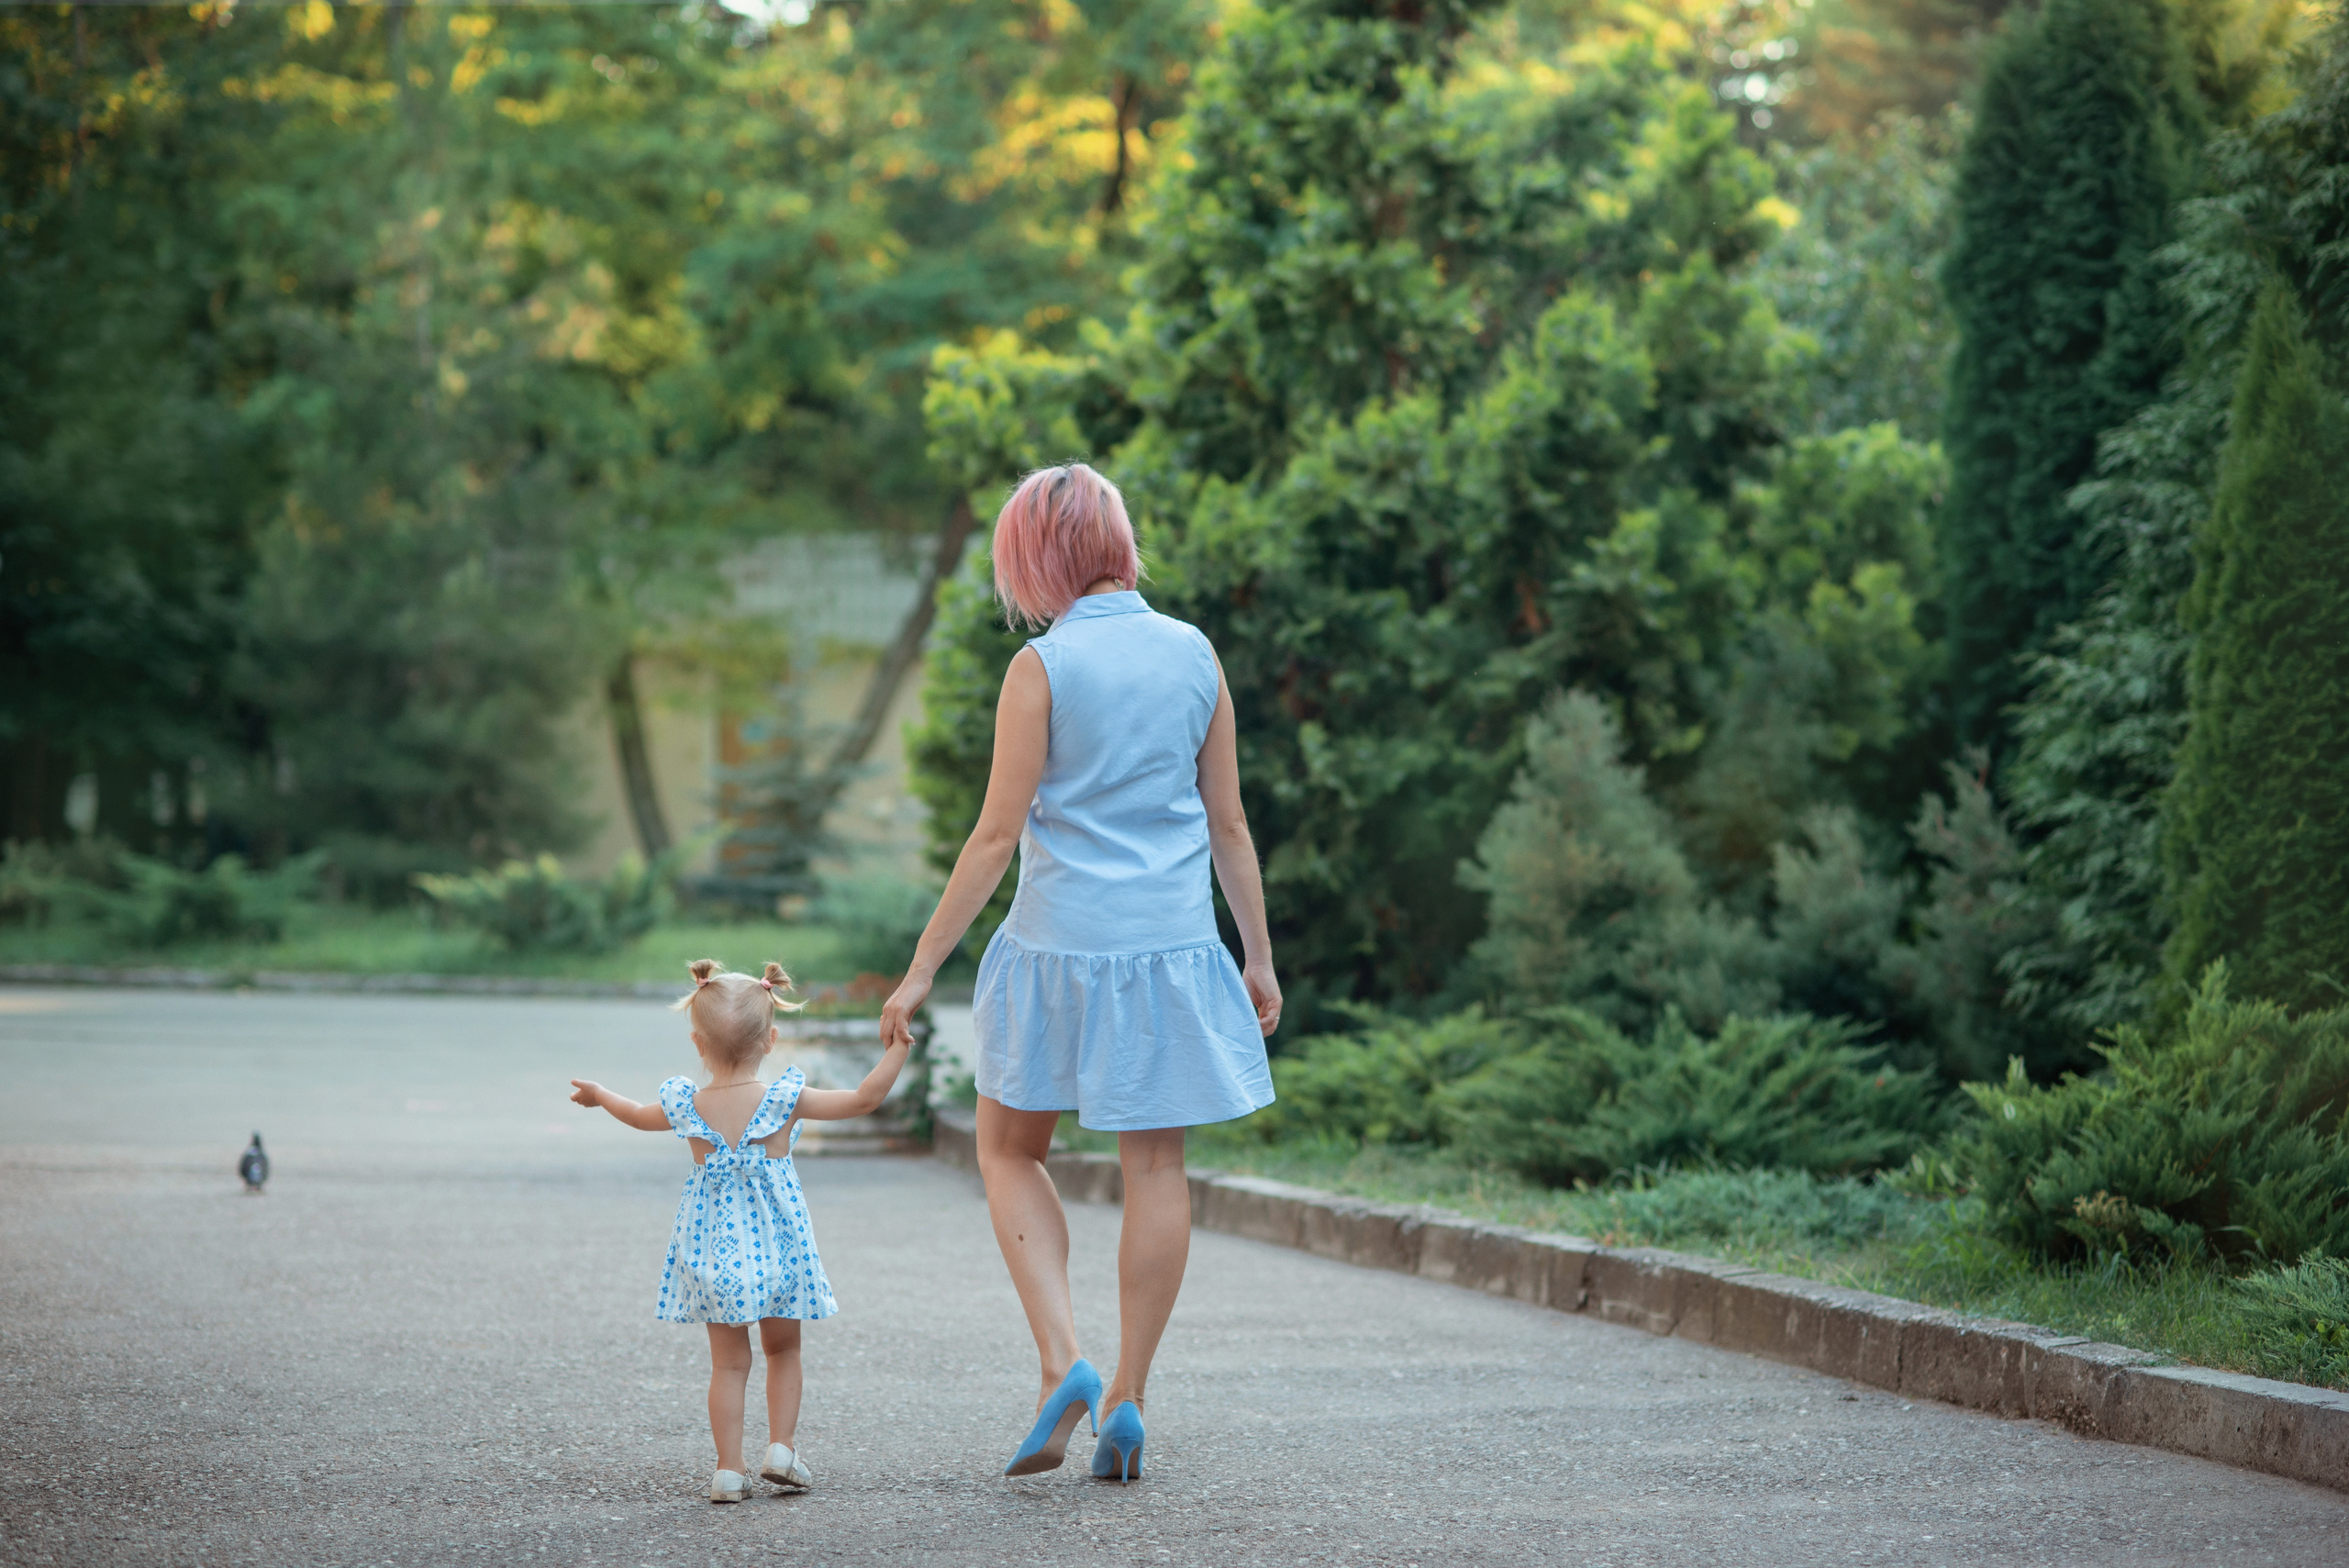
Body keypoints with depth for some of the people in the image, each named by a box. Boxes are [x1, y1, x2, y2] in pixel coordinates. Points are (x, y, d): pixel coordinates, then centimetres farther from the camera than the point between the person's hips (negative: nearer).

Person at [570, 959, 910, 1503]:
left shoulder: (686, 1105, -4)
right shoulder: (784, 1099, -10)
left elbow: (639, 1116, 18)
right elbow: (864, 1099, -9)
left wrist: (599, 1095, 38)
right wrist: (898, 1048, 1)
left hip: (712, 1251, 1)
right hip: (777, 1245, -1)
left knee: (729, 1363, 8)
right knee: (783, 1351, 18)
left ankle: (728, 1470, 4)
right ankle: (781, 1448, 7)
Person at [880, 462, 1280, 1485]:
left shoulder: (1043, 667, -10)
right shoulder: (1194, 655, 3)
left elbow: (997, 835, -11)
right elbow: (1228, 825, 7)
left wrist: (922, 969, -6)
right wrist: (1258, 954, 16)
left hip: (1059, 945, -3)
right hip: (1172, 945, 3)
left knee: (1008, 1149, 14)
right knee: (1155, 1169, 9)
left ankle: (1062, 1361, -1)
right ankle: (1126, 1400, 11)